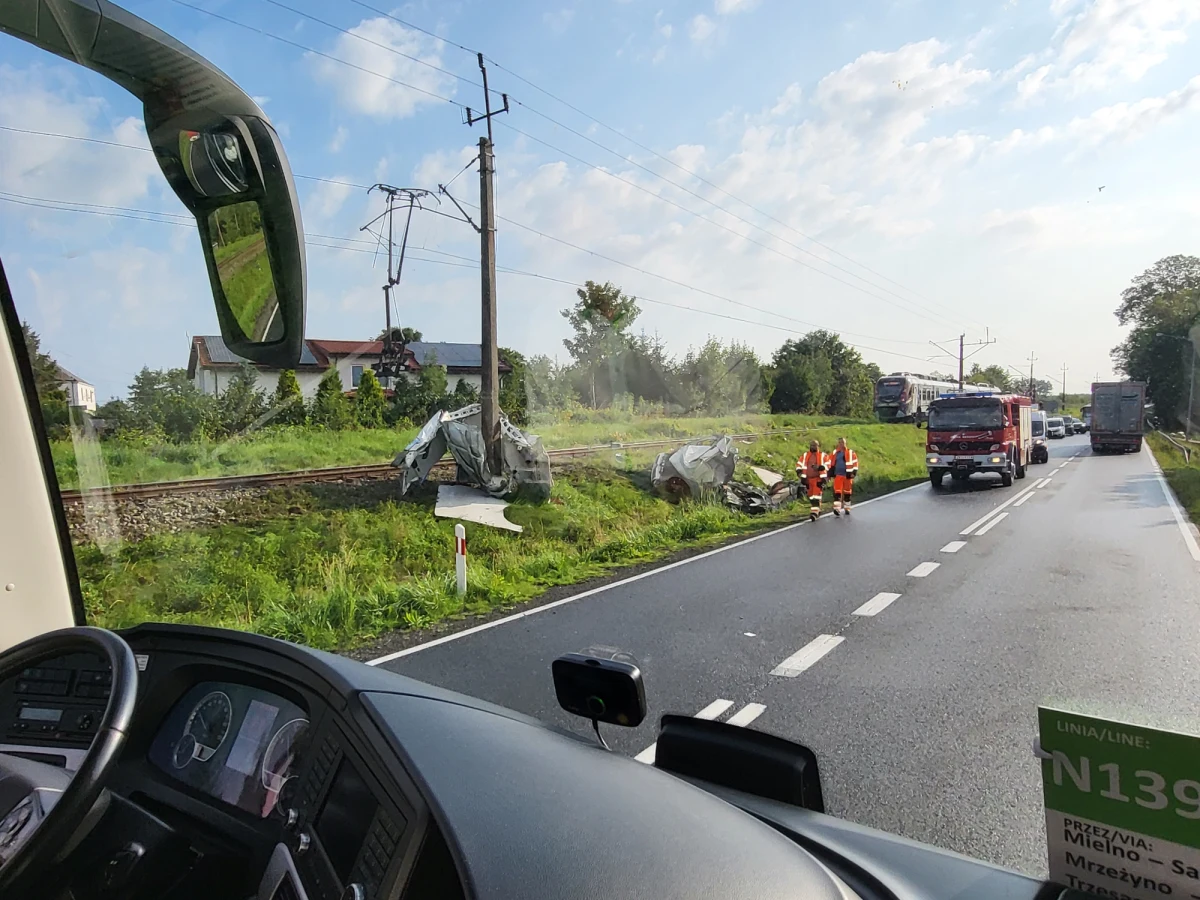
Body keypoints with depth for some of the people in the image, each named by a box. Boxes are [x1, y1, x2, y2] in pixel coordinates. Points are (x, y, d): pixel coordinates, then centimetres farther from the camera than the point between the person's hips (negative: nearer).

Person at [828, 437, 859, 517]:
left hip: (847, 476, -1)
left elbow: (855, 463, -1)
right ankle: (837, 509, -16)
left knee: (847, 493, 10)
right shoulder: (835, 453, 9)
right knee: (837, 492, -11)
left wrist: (854, 472, -11)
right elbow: (831, 464, 15)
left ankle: (847, 509, 23)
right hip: (838, 475, 1)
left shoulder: (851, 453, 1)